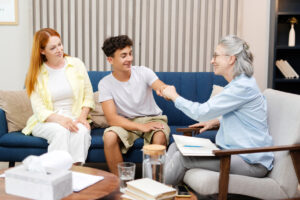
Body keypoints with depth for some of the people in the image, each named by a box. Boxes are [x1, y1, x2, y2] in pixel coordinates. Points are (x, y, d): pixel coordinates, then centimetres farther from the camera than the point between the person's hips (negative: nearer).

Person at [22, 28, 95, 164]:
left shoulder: (76, 64, 7)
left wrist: (83, 116, -10)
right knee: (61, 131, -35)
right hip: (46, 121, -1)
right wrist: (59, 119, -24)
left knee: (82, 131, -33)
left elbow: (88, 95, 8)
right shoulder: (36, 74, 2)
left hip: (74, 118, 1)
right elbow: (39, 110, -6)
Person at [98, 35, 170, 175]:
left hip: (152, 118, 0)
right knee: (109, 136, -31)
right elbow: (112, 118, -16)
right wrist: (141, 127, -27)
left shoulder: (143, 72, -7)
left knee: (160, 137, -33)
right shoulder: (105, 83, -9)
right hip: (126, 122, 0)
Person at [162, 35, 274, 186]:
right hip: (232, 150, 10)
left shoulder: (243, 87, -19)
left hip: (251, 162, -10)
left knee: (182, 157, -18)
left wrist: (174, 96, -6)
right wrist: (214, 121, 15)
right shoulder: (238, 83, 13)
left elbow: (201, 112, -19)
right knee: (176, 147, -2)